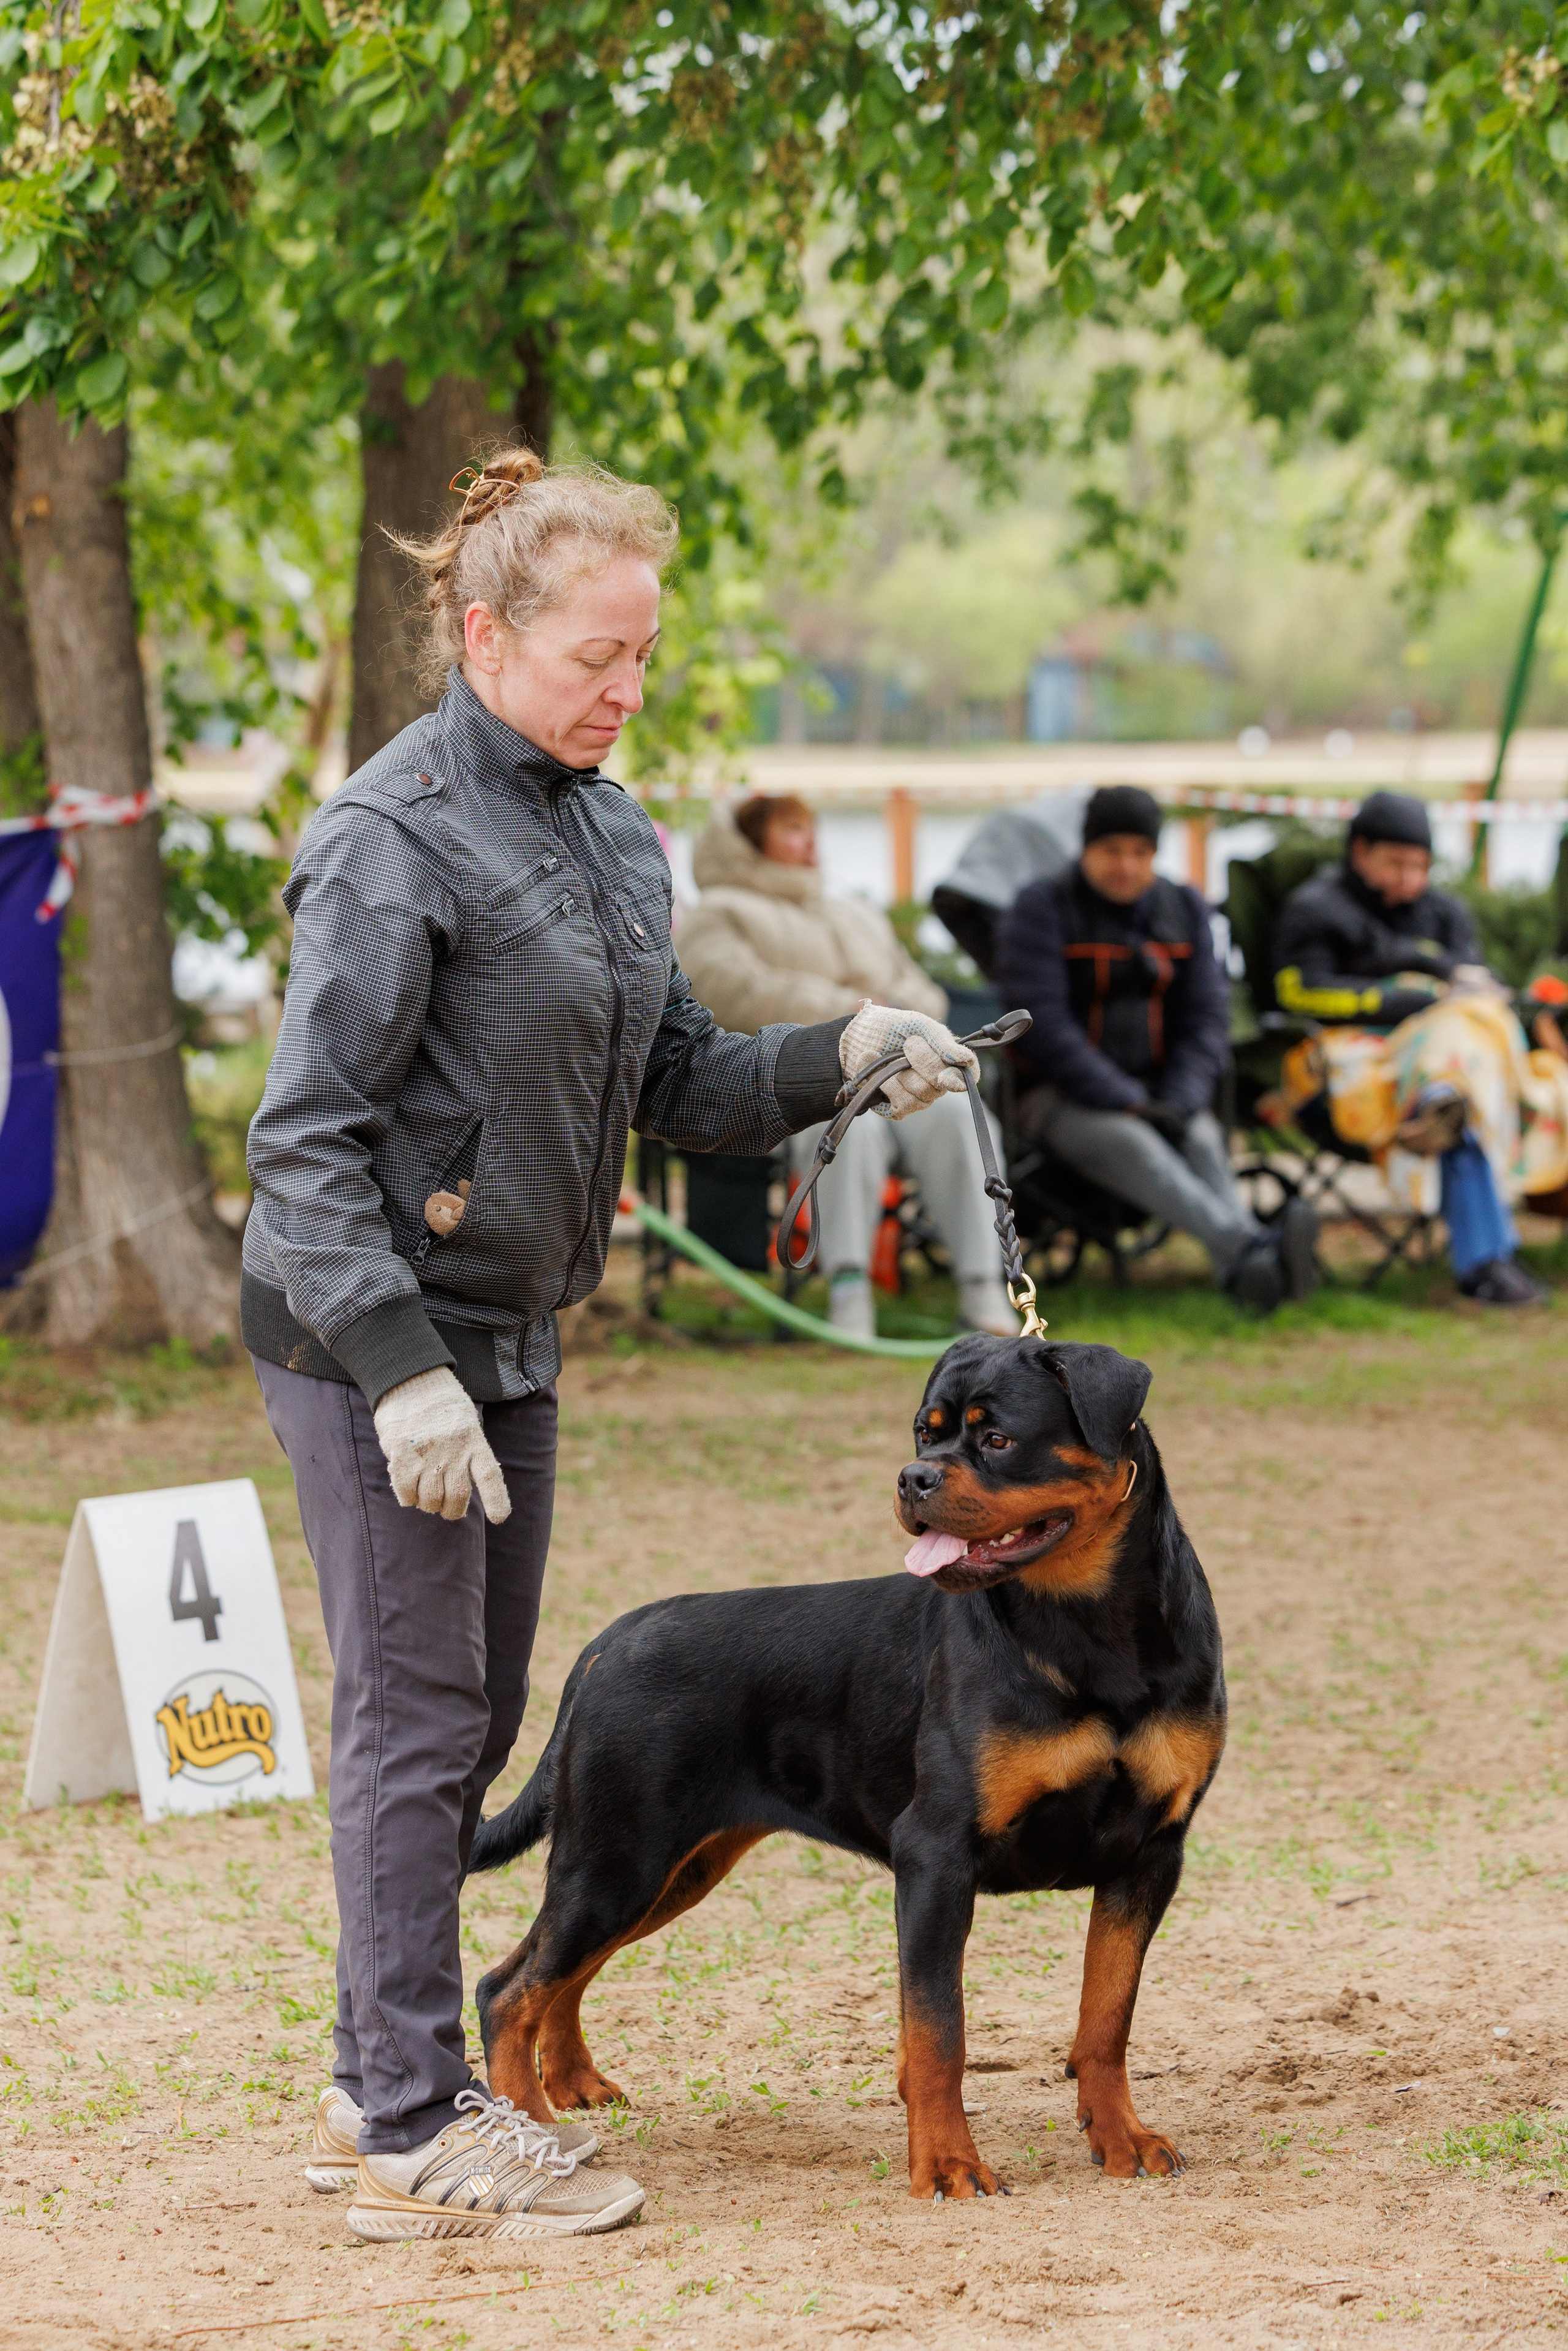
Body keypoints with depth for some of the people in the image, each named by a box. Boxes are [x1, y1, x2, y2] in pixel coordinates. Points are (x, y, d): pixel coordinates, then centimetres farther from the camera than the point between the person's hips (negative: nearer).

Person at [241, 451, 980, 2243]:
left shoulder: (608, 834, 11)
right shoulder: (396, 837, -15)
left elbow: (676, 1088, 14)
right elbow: (308, 1136, -18)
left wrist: (839, 1057, -5)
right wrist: (402, 1371, -24)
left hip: (503, 1339, 9)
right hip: (367, 1340, -9)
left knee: (470, 1718, 12)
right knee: (417, 1720, -6)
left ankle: (381, 2089, 22)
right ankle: (413, 2136, 0)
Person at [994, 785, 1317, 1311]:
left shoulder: (1183, 909, 11)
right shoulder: (1041, 909, -5)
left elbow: (1206, 1017, 6)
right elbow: (1043, 1025, -14)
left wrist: (1179, 1103, -13)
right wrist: (1125, 1103, -22)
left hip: (1161, 1092, 4)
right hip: (1062, 1096, -4)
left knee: (1203, 1139, -30)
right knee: (1129, 1144, -36)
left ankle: (1244, 1275, -58)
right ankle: (1247, 1246, -60)